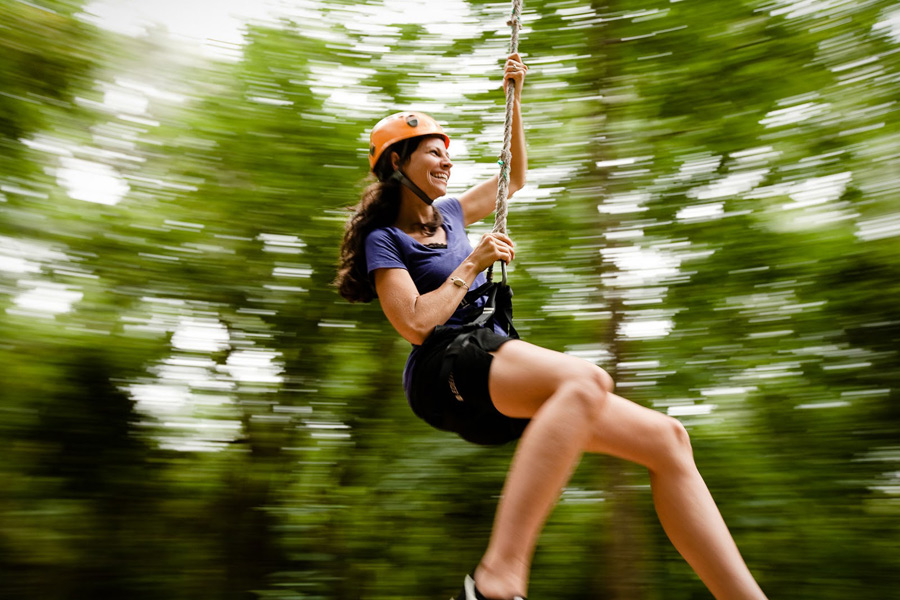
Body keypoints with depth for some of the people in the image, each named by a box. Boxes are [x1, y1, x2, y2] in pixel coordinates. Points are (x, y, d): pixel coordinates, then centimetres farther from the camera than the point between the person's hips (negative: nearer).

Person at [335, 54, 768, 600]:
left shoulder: (448, 215, 25)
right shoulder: (383, 239, 3)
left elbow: (515, 177, 38)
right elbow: (416, 324, -12)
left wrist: (513, 100, 32)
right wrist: (473, 264, -3)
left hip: (499, 382, 8)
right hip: (447, 369, -7)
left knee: (668, 438, -8)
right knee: (587, 381, -39)